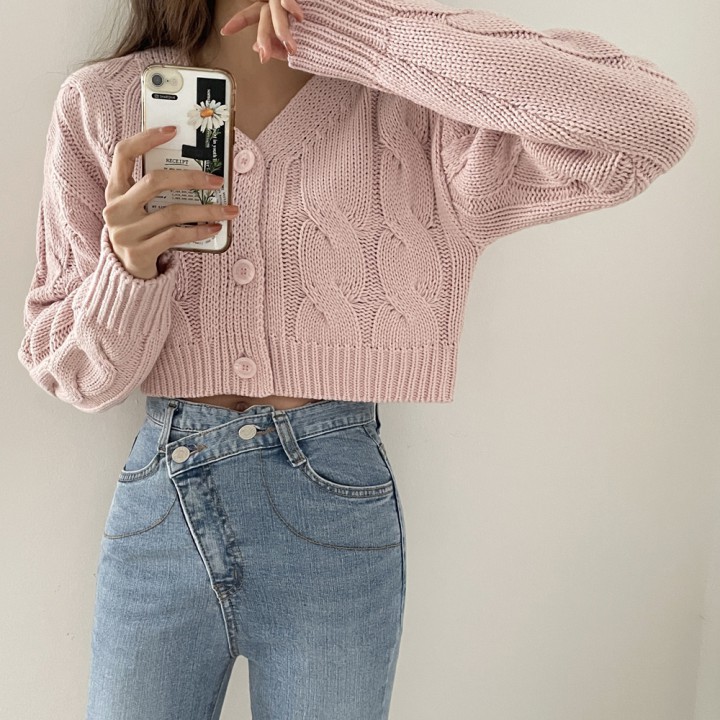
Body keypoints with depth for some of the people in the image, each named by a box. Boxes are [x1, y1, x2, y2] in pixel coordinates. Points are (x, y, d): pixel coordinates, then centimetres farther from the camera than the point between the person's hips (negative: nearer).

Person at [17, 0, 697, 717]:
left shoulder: (405, 107, -6)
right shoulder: (99, 104, -1)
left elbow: (654, 125, -22)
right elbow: (70, 372, 1)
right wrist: (127, 268, -22)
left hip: (334, 508, -1)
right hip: (159, 498, 2)